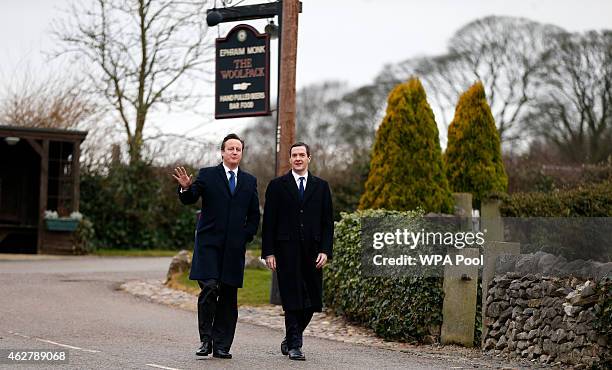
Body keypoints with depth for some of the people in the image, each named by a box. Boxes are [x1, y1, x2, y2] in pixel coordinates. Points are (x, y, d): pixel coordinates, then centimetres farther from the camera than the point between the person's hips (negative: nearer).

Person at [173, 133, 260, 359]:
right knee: (209, 287, -18)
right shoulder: (207, 175, 5)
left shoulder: (249, 181, 14)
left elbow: (254, 215, 18)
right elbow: (188, 199, -6)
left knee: (229, 296, 2)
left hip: (235, 247, 3)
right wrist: (186, 188, -27)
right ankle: (206, 339, -7)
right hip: (209, 243, -3)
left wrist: (245, 236, 5)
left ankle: (221, 345, 7)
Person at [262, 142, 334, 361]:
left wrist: (325, 251, -2)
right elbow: (269, 222, 3)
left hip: (313, 252, 2)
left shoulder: (321, 186, 11)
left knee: (312, 301, 3)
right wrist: (268, 252, -5)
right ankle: (294, 346, 1)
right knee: (292, 299, -5)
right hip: (287, 251, -2)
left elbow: (327, 222, 9)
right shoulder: (277, 186, 6)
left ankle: (290, 339, 22)